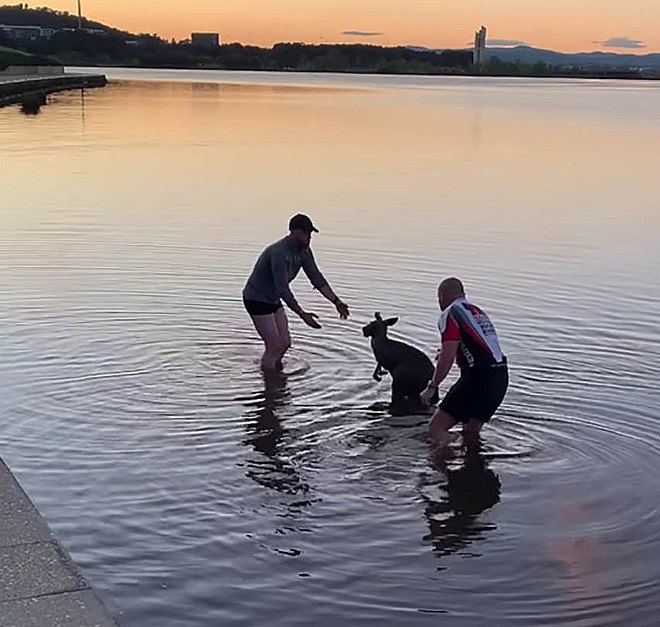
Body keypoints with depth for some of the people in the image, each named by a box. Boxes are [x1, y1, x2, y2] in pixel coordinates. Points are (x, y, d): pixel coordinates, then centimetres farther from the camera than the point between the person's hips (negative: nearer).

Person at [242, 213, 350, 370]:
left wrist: (336, 301, -6)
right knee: (274, 346, -11)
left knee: (285, 343, 10)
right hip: (257, 300, -9)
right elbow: (282, 289, -34)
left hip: (273, 299, 9)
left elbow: (317, 278, 2)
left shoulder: (304, 251, -3)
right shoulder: (279, 253, -31)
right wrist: (302, 314, -37)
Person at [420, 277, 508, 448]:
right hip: (501, 376, 9)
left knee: (437, 427, -7)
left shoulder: (450, 314, -2)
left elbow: (448, 357, -12)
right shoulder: (479, 312, 24)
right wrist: (448, 352, 44)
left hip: (478, 376, -9)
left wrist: (432, 387, -7)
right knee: (470, 433, 21)